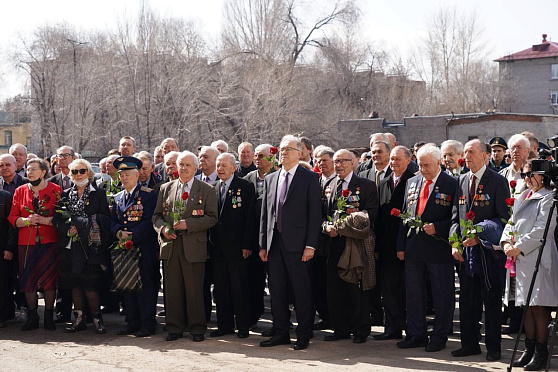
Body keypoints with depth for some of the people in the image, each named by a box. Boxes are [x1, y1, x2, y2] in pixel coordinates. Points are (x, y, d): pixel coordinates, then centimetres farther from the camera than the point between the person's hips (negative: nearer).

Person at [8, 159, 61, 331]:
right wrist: (26, 221, -12)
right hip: (26, 243, 3)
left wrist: (45, 220, -18)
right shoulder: (20, 191, 11)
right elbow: (12, 218, 7)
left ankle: (49, 317, 10)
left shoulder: (56, 190, 2)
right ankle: (32, 317, 14)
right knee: (27, 279, 3)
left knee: (50, 278, -1)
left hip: (49, 241, -3)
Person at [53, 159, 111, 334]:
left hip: (90, 245, -4)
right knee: (74, 284, 8)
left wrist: (81, 226, -13)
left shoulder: (98, 194, 3)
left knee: (90, 285, -7)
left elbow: (105, 219, -4)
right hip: (70, 246, 4)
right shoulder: (65, 194, 13)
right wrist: (68, 229, -12)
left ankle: (97, 318, 6)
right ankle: (79, 319, 17)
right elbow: (57, 219, 7)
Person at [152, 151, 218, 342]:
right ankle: (174, 328, 15)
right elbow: (157, 215, 16)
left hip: (193, 246, -3)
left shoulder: (206, 190, 4)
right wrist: (163, 228, -5)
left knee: (195, 289, 0)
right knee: (172, 289, 6)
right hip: (170, 246, 3)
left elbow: (211, 218, -2)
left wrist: (188, 224, -13)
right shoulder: (166, 188, 15)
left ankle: (197, 328, 11)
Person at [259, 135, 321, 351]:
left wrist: (310, 245, -12)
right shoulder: (271, 179, 14)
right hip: (274, 242, 5)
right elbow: (265, 213, 15)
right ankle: (281, 332, 20)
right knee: (277, 289, 10)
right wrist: (263, 244, 10)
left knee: (301, 290, 0)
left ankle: (304, 335, 10)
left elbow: (314, 213, -6)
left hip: (297, 243, -5)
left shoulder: (309, 178, -2)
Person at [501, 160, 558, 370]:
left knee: (538, 306, -5)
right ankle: (529, 350, 18)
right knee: (527, 306, 11)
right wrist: (506, 242, -1)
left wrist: (519, 247, -15)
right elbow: (511, 222, 17)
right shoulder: (522, 198, 18)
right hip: (519, 258, 8)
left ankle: (541, 353, 3)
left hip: (537, 257, -8)